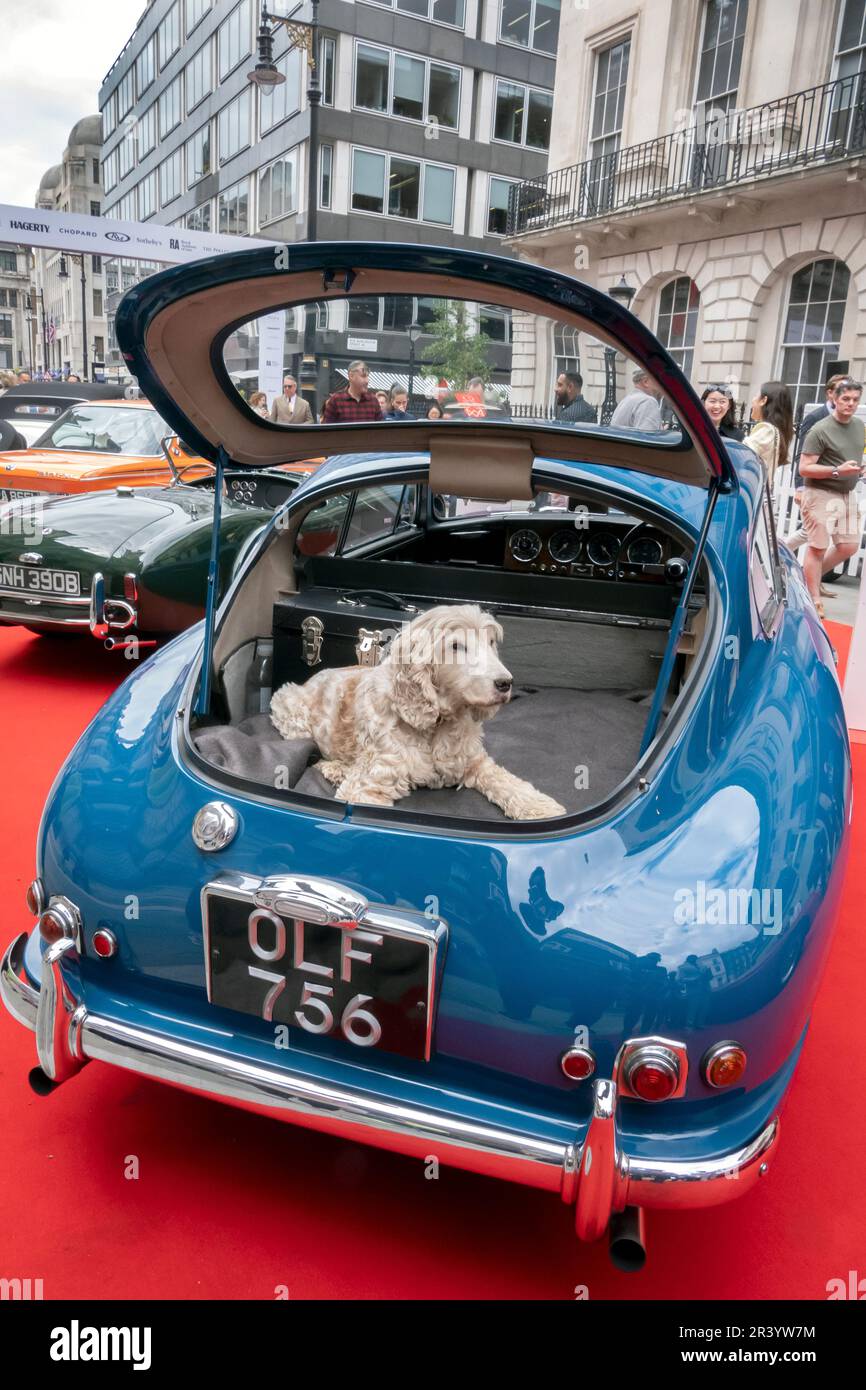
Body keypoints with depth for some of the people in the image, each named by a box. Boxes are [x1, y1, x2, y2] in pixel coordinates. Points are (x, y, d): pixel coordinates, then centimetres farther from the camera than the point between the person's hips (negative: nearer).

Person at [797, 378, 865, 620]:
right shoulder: (820, 430, -14)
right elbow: (804, 468, -16)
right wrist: (837, 470, -24)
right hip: (821, 494, -7)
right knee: (817, 547, -4)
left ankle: (810, 576, 30)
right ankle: (814, 600, 5)